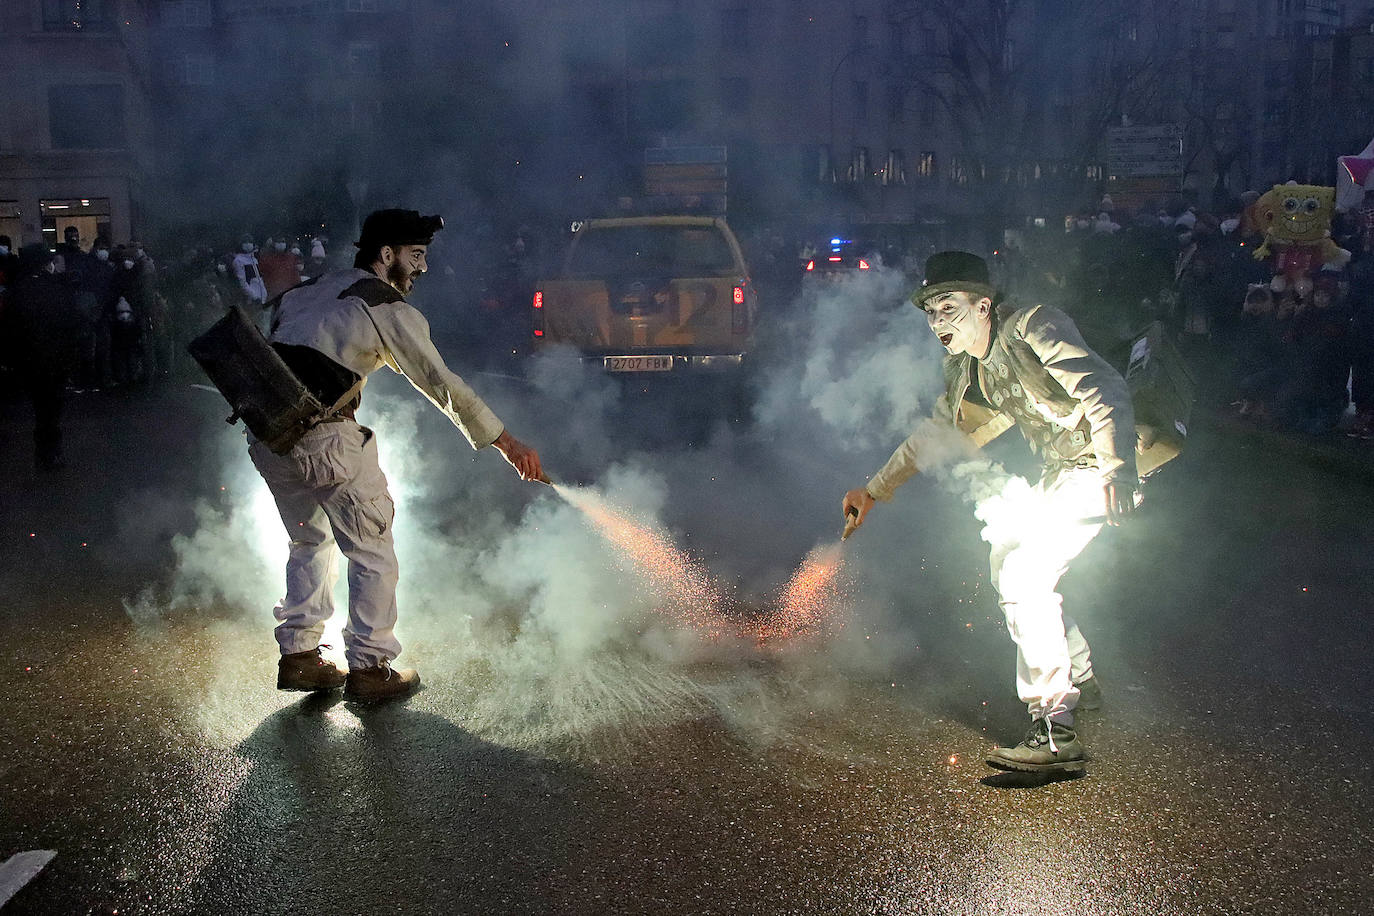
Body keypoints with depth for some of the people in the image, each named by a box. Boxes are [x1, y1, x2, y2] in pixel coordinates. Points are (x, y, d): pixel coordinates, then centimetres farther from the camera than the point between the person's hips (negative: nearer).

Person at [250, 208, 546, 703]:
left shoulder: (311, 290, 18)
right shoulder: (391, 309, -3)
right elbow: (445, 386, -2)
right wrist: (509, 444, 3)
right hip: (324, 436, -8)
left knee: (309, 540, 24)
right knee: (373, 551, 5)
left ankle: (298, 656, 26)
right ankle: (369, 668, 8)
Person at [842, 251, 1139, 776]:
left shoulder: (1032, 327, -18)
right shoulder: (965, 368, 9)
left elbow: (1104, 390, -29)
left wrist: (1116, 471, -43)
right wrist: (874, 491, 26)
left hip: (1101, 465, -10)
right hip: (1059, 473, 10)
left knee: (1025, 575, -21)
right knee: (1007, 559, 23)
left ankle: (1054, 734, -21)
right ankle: (1079, 682, 37)